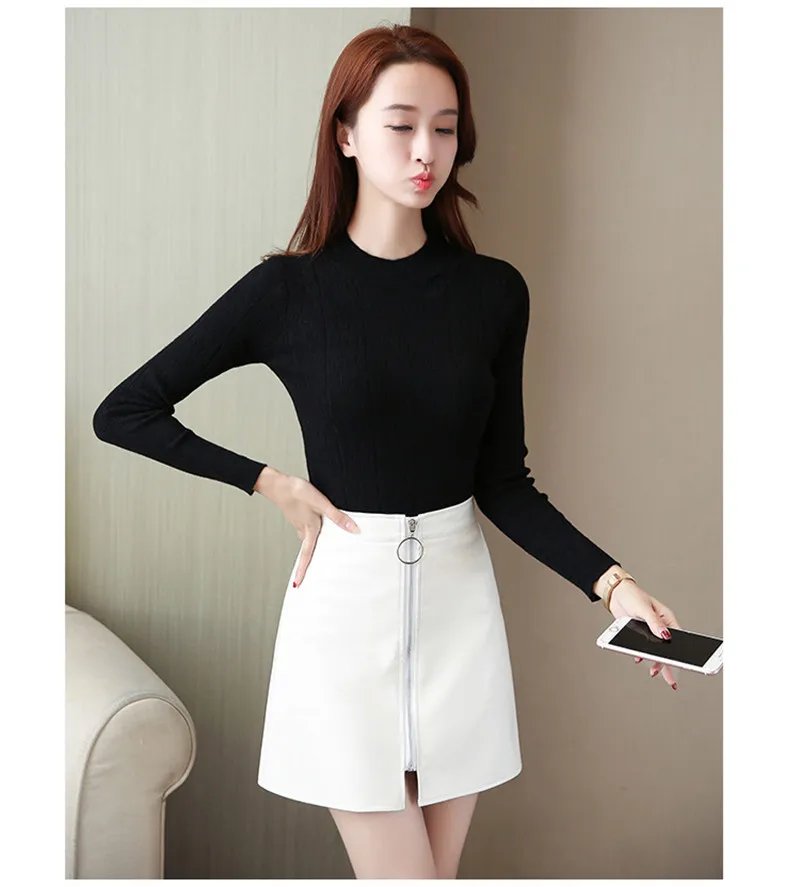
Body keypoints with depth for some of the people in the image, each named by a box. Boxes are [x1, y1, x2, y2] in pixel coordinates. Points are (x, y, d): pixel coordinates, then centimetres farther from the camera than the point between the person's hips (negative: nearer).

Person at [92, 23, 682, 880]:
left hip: (458, 591, 3)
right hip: (347, 591, -3)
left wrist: (611, 581, -11)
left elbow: (503, 482, 2)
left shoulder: (494, 291, 0)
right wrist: (269, 481, -7)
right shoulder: (288, 290, -7)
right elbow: (122, 413, -2)